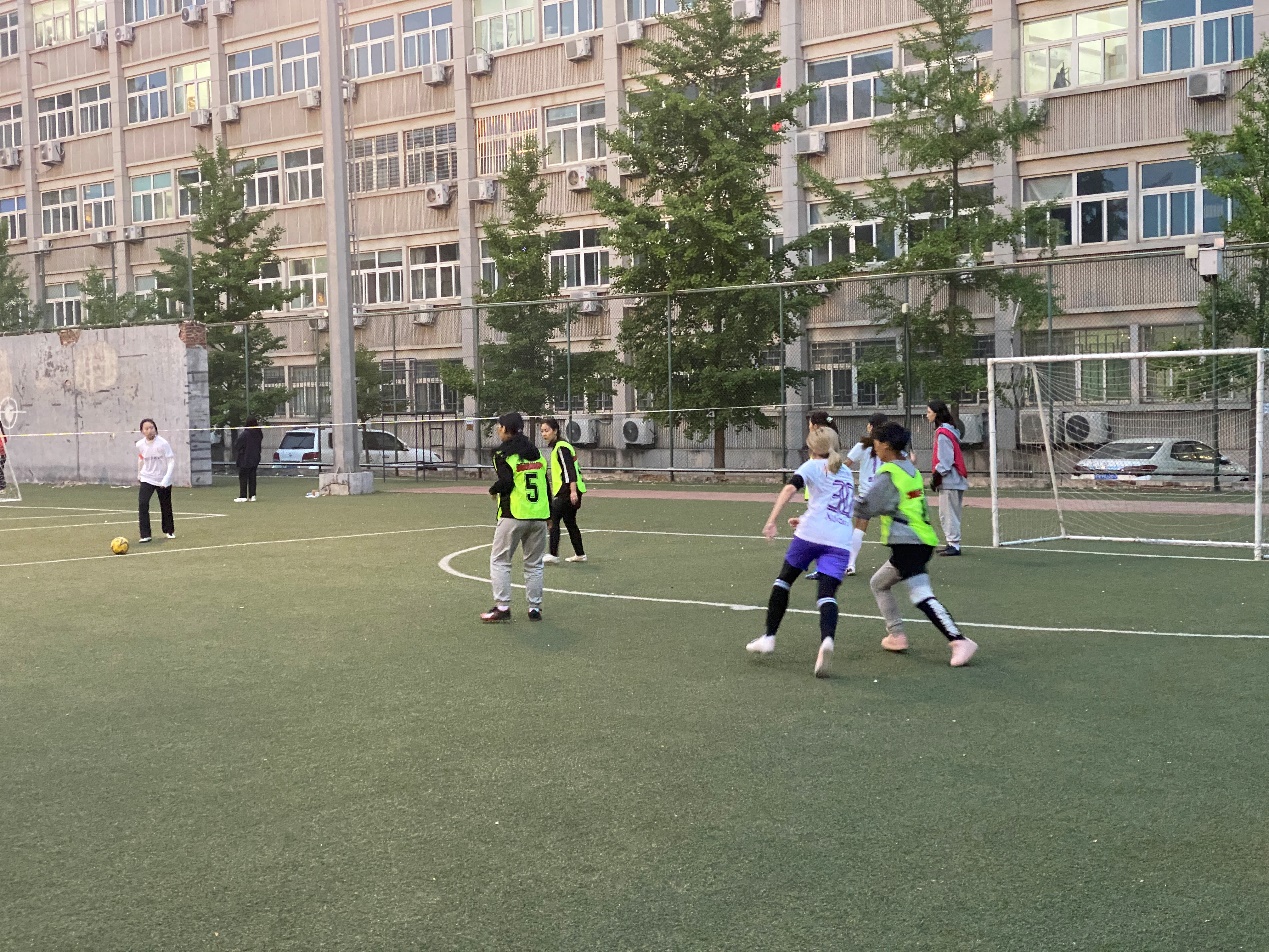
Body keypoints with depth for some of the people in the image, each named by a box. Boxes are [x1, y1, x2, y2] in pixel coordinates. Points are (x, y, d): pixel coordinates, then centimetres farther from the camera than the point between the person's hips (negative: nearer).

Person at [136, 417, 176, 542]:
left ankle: (169, 531, 36)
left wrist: (166, 479, -28)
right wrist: (139, 474, 25)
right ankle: (145, 535, -14)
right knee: (142, 504, -17)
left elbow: (171, 461, -19)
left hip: (163, 480, -2)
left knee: (166, 507, 12)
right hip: (147, 479, 2)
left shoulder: (163, 443, -19)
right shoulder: (140, 445, -6)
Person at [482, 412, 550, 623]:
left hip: (513, 515, -6)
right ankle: (535, 608, 13)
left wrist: (493, 490, 4)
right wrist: (548, 514, 19)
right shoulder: (536, 453, 12)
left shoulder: (503, 454, -6)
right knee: (534, 564, 12)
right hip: (539, 516, 6)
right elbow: (546, 484, 13)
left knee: (499, 561, 4)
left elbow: (505, 483, -18)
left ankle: (502, 607, -2)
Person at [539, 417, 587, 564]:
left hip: (568, 491, -10)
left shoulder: (561, 447, -13)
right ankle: (580, 554, 20)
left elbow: (570, 470, -21)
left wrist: (573, 491, -28)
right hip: (565, 492, 10)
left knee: (553, 519, -11)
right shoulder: (556, 447, 18)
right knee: (570, 522, 14)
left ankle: (553, 554, -12)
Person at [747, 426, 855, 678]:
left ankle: (769, 637, 21)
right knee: (827, 595, -5)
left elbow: (790, 488, -11)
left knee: (784, 580, 18)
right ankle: (827, 640, -34)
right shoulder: (846, 473, 26)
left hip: (810, 534, -3)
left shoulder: (813, 466, 8)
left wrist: (771, 521, -17)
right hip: (840, 541, 3)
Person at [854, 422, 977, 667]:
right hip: (923, 540, 10)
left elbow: (866, 508, -10)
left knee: (922, 596, -19)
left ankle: (959, 641, -29)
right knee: (878, 583, 23)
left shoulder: (888, 473, -10)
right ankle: (896, 635, 21)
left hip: (907, 543, -10)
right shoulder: (911, 470, 17)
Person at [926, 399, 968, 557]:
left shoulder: (943, 433, -15)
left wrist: (937, 476, -14)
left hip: (949, 480, -10)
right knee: (945, 514, 15)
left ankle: (954, 545, -4)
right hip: (951, 480, 10)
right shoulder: (946, 430, 15)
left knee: (949, 514, -7)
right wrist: (936, 475, 16)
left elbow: (945, 460, -19)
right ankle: (951, 543, 20)